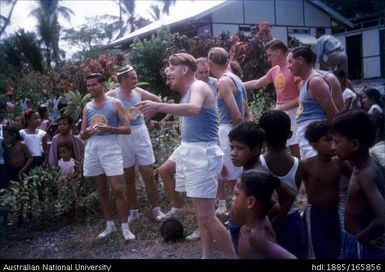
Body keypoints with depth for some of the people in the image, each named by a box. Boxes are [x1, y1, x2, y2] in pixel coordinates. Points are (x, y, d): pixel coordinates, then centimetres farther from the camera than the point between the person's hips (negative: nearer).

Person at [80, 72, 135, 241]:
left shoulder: (115, 103, 0)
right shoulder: (87, 107, 13)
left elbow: (127, 129, -4)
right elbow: (82, 135, 16)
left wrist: (108, 129, -18)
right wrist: (87, 132, -8)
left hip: (110, 148, -5)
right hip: (92, 149, 5)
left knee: (118, 189, -8)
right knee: (102, 190, 11)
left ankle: (125, 227, 1)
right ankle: (110, 225, 21)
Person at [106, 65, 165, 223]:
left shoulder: (138, 92, 2)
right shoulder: (112, 95, -8)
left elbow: (157, 101, 14)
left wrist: (147, 116, 8)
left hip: (141, 134, 2)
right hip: (123, 137, -2)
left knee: (149, 174, 2)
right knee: (128, 177, 8)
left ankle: (156, 209, 12)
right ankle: (133, 212, 20)